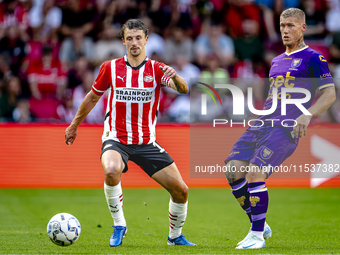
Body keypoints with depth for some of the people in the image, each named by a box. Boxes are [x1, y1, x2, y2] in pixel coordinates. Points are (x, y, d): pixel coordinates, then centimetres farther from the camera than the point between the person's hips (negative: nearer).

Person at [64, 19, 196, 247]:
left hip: (147, 142, 2)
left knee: (181, 190, -4)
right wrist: (74, 125, 22)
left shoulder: (157, 69, 0)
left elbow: (183, 89, -17)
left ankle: (175, 236, 23)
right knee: (112, 171, -36)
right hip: (116, 138, -2)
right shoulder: (110, 68, 0)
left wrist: (174, 76, -40)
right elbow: (92, 98, 15)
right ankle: (119, 226, -14)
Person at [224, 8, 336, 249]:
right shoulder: (277, 61, 23)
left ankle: (258, 236, -9)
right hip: (262, 124, 7)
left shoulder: (312, 58, 1)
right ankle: (260, 226, 8)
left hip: (286, 128, -7)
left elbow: (330, 93, -5)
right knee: (233, 170, -8)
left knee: (254, 173, -22)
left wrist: (307, 115, -19)